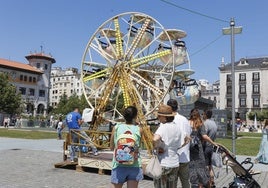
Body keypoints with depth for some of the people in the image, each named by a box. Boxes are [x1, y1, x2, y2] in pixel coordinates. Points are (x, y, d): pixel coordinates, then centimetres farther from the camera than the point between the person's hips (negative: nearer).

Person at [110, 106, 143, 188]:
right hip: (134, 166, 0)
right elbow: (138, 146, 5)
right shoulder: (138, 130, -3)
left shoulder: (116, 128, -2)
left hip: (119, 165, 0)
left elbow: (111, 147, 7)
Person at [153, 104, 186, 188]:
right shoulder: (178, 128, 2)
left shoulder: (163, 127, -18)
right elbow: (182, 144, 10)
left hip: (162, 163, -6)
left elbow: (155, 139, -35)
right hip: (175, 163, 6)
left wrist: (156, 147, -17)